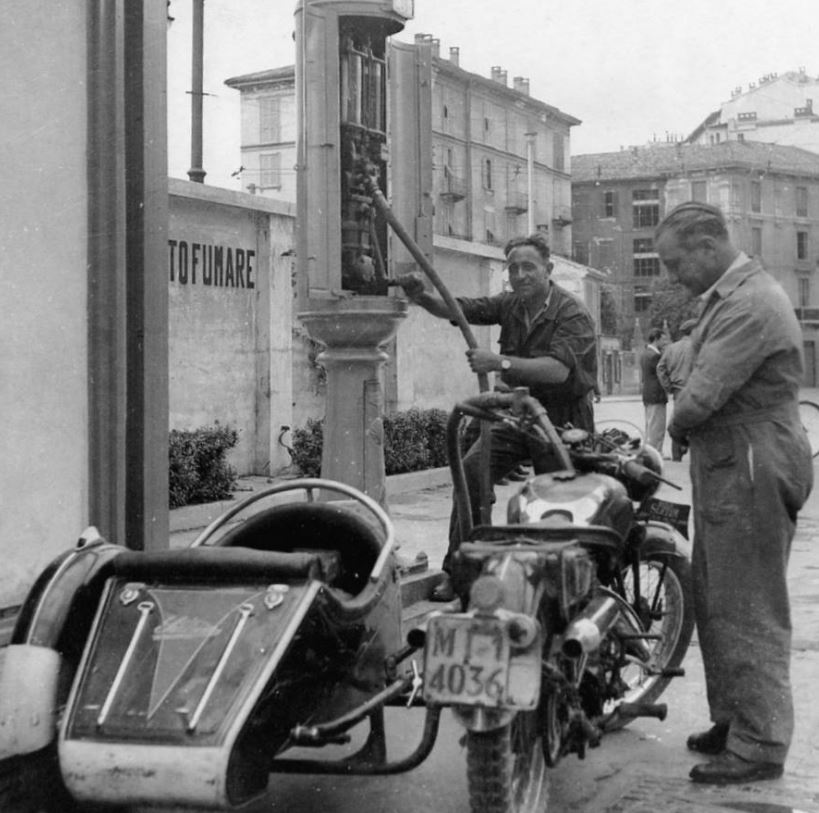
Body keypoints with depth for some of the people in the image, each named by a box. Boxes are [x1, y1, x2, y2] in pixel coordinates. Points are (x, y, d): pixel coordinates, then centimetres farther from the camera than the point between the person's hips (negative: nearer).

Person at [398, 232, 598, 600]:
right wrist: (422, 297, -20)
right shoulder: (510, 304, 6)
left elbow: (558, 369, -30)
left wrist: (500, 363, -39)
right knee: (471, 470, -16)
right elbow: (459, 309, 0)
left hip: (562, 423, -5)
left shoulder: (573, 315, -15)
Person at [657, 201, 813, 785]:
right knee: (714, 600, 16)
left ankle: (759, 747, 3)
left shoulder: (750, 304, -19)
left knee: (746, 611, -5)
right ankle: (733, 720, 27)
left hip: (751, 470, -11)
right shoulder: (731, 297, 18)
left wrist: (679, 426, -5)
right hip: (727, 467, 11)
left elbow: (704, 394, -23)